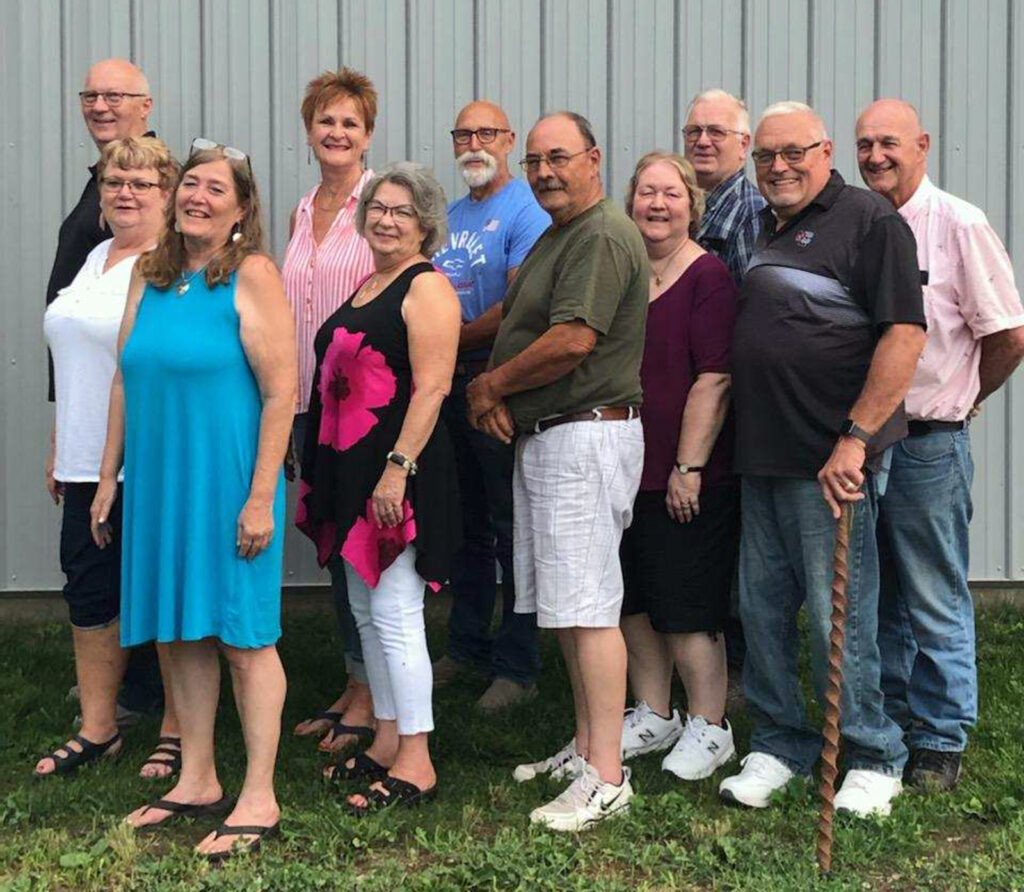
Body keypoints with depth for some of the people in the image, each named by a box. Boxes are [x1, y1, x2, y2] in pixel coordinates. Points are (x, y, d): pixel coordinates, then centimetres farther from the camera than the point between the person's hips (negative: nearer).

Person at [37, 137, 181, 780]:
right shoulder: (96, 258, 16)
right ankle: (97, 729, 24)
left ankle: (179, 735, 14)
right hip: (88, 462, 8)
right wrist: (59, 447, 20)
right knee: (90, 590, 12)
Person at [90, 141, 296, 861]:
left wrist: (261, 497, -16)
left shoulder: (252, 275, -8)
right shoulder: (150, 277, 11)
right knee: (180, 632, 12)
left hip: (227, 483, -6)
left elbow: (281, 391, -13)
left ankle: (258, 799, 7)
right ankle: (197, 781, 25)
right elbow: (125, 383, 15)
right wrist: (109, 477, 13)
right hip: (158, 480, 6)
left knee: (244, 635, -1)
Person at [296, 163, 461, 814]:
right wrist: (315, 472, 23)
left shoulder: (427, 288, -9)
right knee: (367, 613, 13)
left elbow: (431, 387, -18)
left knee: (395, 614, -8)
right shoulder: (367, 286, 19)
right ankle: (387, 742, 23)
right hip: (351, 469, 10)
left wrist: (398, 467, -25)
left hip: (399, 474, -10)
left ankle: (416, 762, -1)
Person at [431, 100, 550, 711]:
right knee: (466, 528, 16)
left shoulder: (526, 211, -10)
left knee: (512, 531, -2)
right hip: (450, 387, 8)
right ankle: (466, 646, 27)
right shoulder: (450, 215, 16)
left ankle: (517, 666, 5)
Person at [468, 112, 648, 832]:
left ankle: (607, 778, -8)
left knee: (588, 608, -11)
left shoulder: (604, 237, -14)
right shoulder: (555, 237, 20)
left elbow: (573, 340, -23)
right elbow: (519, 326, 24)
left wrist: (491, 385, -9)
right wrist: (495, 395, 4)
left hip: (587, 436, -10)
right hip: (545, 440, 11)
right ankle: (586, 747, 24)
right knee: (567, 604, 14)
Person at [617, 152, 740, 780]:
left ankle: (709, 728, 14)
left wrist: (688, 468, -19)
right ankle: (653, 716, 30)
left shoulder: (709, 276, -10)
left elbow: (714, 380, -16)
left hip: (690, 478, -7)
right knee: (634, 600, 14)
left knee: (686, 609, -1)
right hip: (627, 469, 7)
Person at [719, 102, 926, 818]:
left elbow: (905, 333, -17)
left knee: (838, 617, -2)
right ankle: (780, 744, 26)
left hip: (830, 461, -8)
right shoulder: (766, 230, 17)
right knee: (763, 610, 12)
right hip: (763, 457, 8)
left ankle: (873, 759, 13)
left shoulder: (868, 221, -8)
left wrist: (854, 439, -22)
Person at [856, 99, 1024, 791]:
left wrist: (962, 398, 5)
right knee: (878, 596, 15)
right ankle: (886, 719, 29)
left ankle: (942, 740, 14)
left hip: (928, 442, -5)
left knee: (935, 601, 3)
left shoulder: (959, 226, -8)